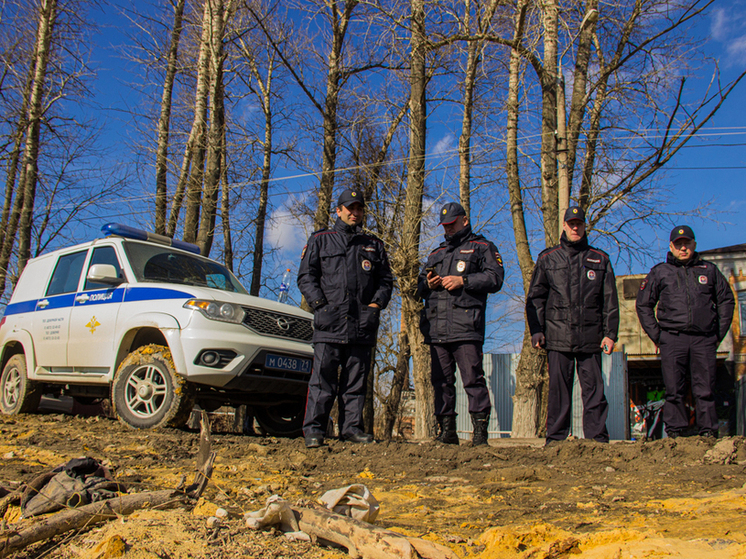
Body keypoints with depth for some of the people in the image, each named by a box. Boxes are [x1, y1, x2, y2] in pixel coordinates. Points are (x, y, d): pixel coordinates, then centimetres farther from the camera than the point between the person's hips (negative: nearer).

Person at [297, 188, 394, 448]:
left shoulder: (374, 244, 22)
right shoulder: (320, 240, 15)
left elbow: (386, 280, 20)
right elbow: (306, 276, 8)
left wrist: (377, 303, 2)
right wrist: (321, 303, -6)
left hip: (363, 324, 3)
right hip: (330, 321, -3)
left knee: (356, 378, 3)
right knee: (323, 377, -8)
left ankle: (351, 426, 9)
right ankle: (314, 429, -5)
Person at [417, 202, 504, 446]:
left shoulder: (482, 247, 12)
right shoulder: (436, 254, 29)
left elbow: (495, 278, -1)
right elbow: (419, 286, 28)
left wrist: (462, 280, -11)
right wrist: (428, 283, 4)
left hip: (466, 327, -5)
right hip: (436, 329, 6)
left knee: (473, 379, -10)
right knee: (441, 381, 4)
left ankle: (480, 430, -5)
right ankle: (447, 431, 10)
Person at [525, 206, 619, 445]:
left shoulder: (600, 259, 14)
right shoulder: (547, 258, 13)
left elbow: (610, 300, 12)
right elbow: (535, 297, 11)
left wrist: (610, 333, 3)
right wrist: (536, 330, 1)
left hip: (590, 336, 1)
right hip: (558, 335, 0)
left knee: (594, 388, 0)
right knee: (558, 389, 0)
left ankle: (598, 438, 6)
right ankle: (555, 438, 7)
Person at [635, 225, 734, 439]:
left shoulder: (710, 270, 14)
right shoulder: (659, 272, 10)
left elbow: (726, 301, 19)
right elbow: (643, 305, 12)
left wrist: (719, 333, 11)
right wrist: (656, 335, 4)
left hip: (704, 339, 1)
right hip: (672, 339, -1)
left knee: (705, 389, 1)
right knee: (674, 390, -1)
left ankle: (709, 432, 7)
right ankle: (674, 432, 5)